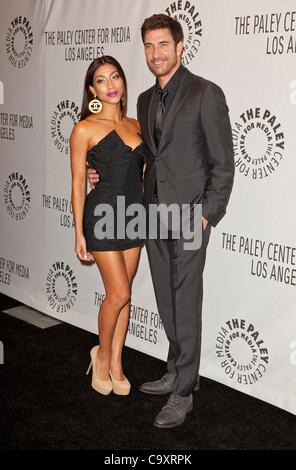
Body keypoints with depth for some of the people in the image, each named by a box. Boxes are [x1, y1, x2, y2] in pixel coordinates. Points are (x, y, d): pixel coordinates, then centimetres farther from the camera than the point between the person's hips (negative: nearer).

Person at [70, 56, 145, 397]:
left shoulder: (136, 126, 8)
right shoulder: (85, 129, -7)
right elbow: (77, 183, -7)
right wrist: (79, 233, -8)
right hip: (103, 215, -5)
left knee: (123, 294, 10)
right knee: (119, 293, -5)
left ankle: (115, 364, 23)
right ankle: (102, 354, 21)